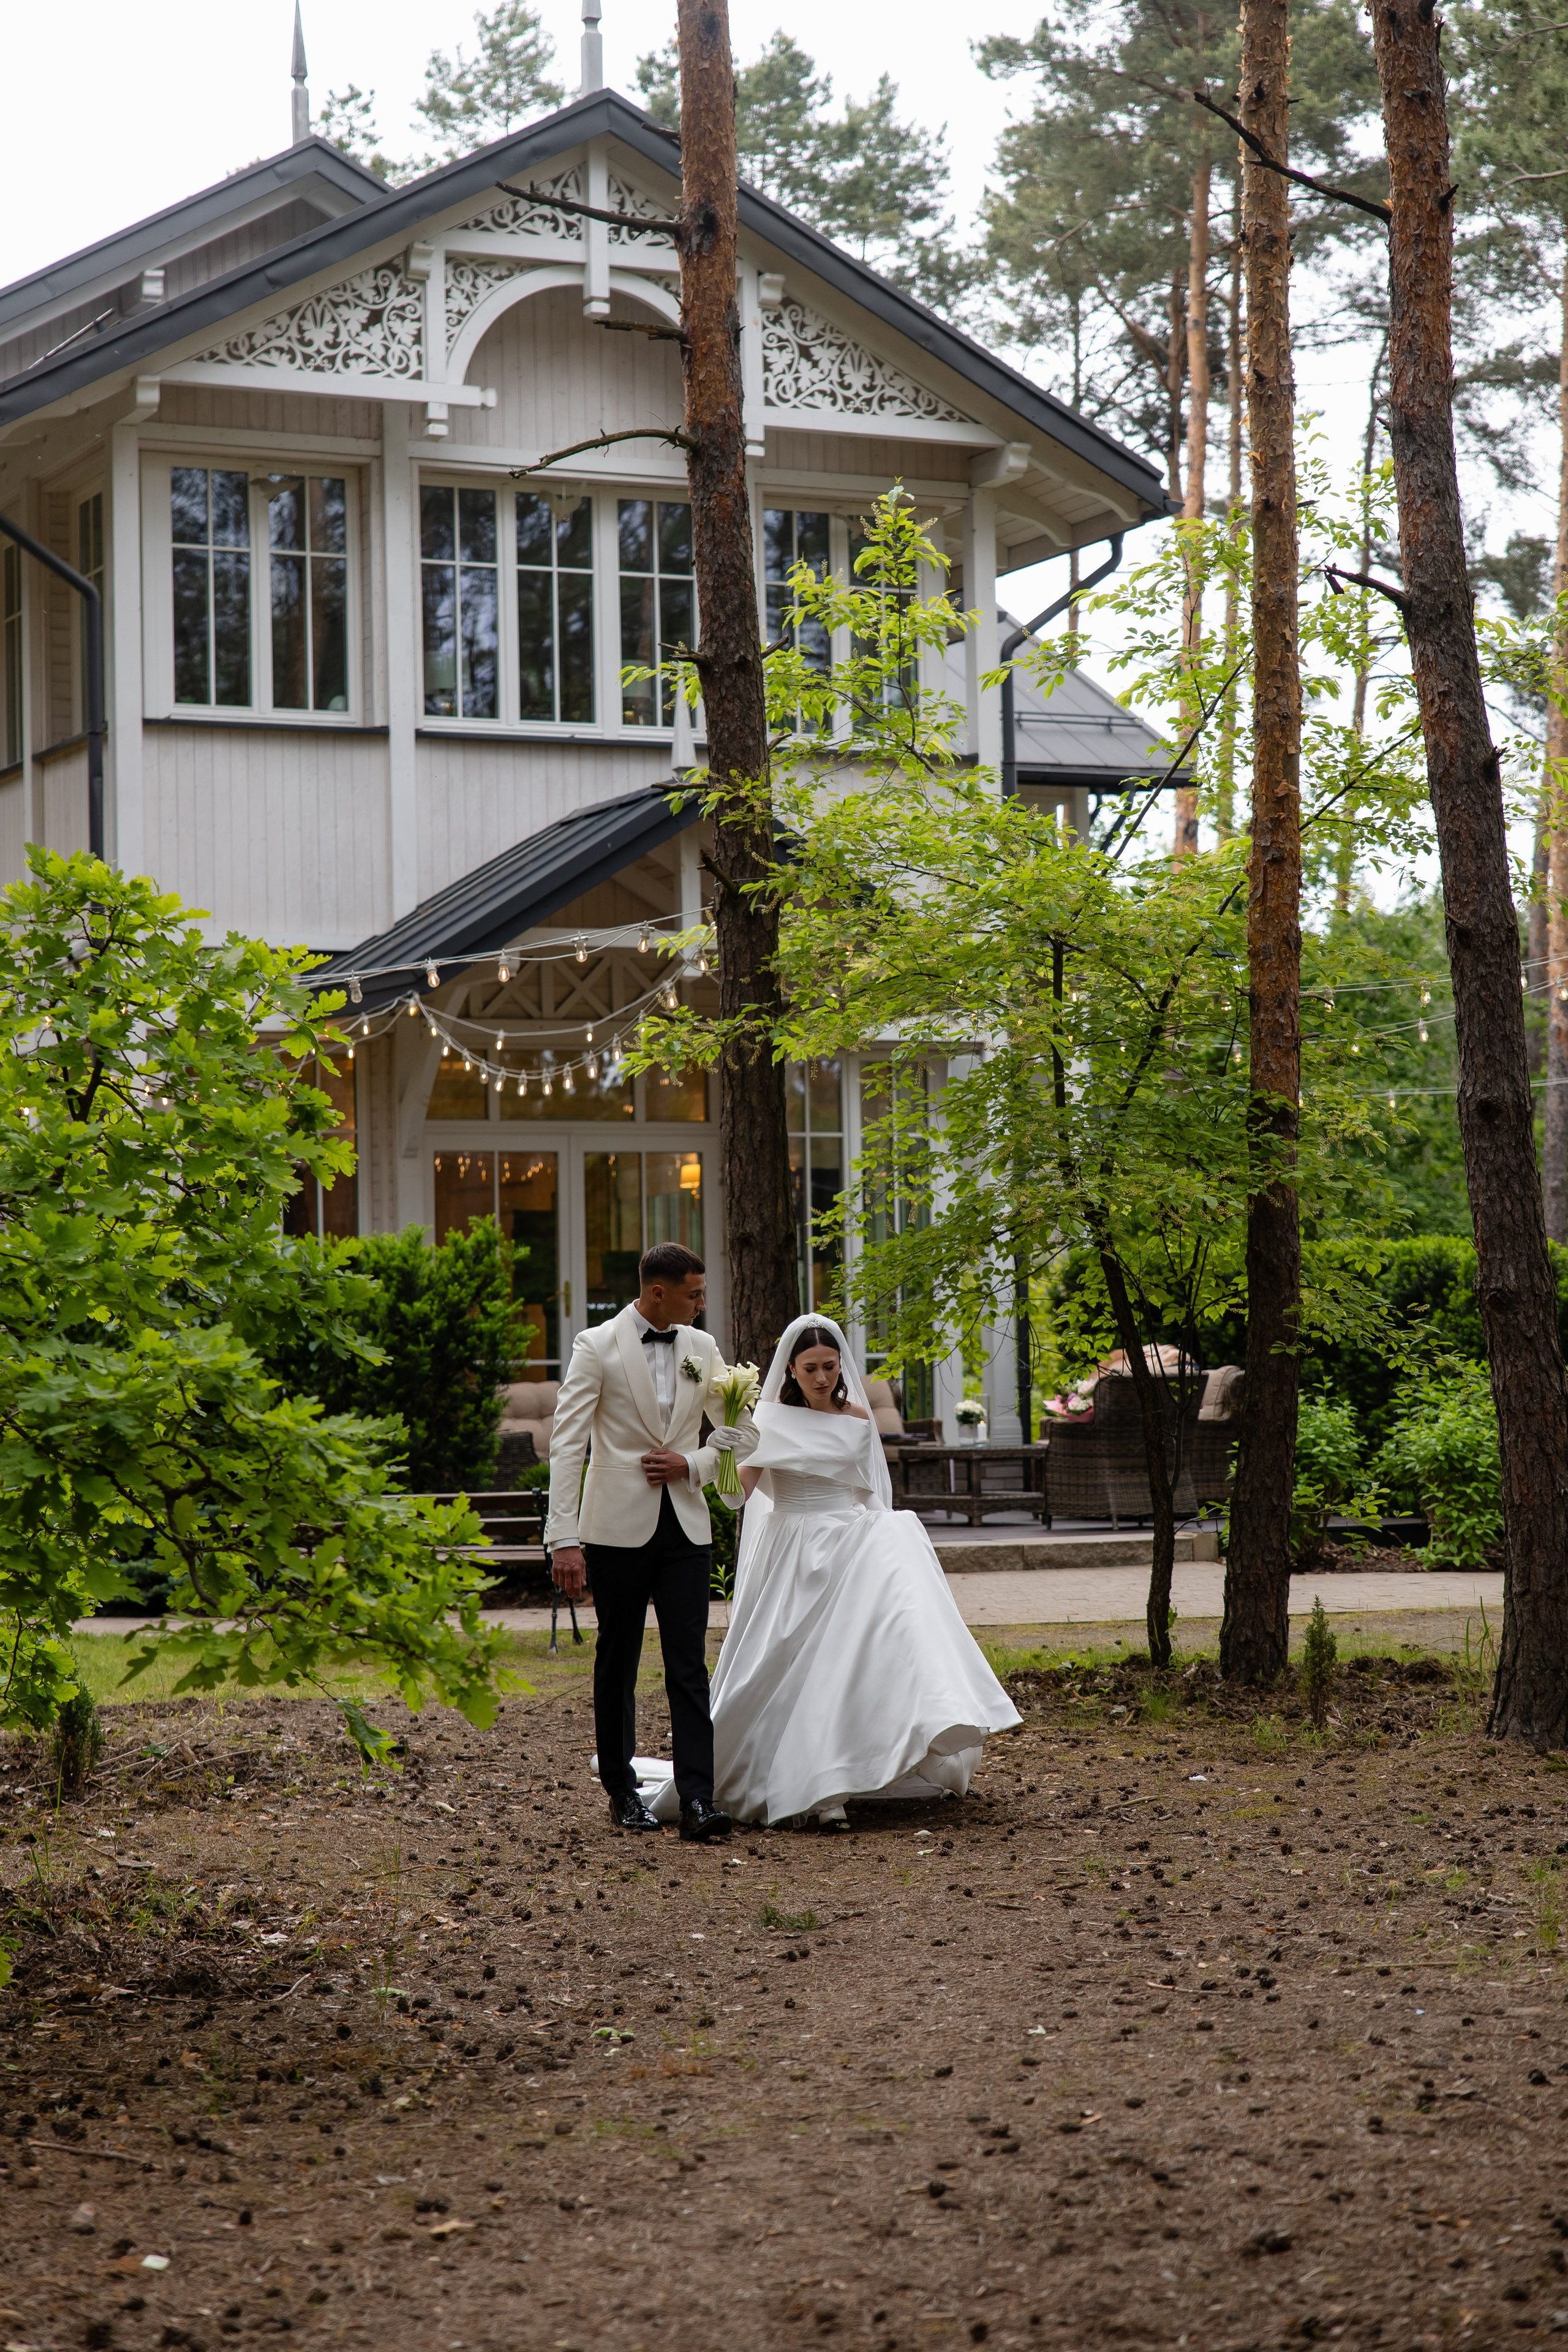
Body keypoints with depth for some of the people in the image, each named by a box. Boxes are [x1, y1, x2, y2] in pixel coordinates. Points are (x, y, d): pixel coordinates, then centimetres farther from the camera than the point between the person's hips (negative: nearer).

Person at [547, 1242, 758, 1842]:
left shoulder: (701, 1348, 9)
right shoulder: (597, 1347, -6)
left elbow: (742, 1430, 16)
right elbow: (567, 1443, -9)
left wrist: (693, 1464, -4)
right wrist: (565, 1539, -16)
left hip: (684, 1525, 3)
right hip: (618, 1527, -3)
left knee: (689, 1665, -4)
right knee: (617, 1663, 7)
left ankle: (697, 1799, -8)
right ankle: (622, 1792, 19)